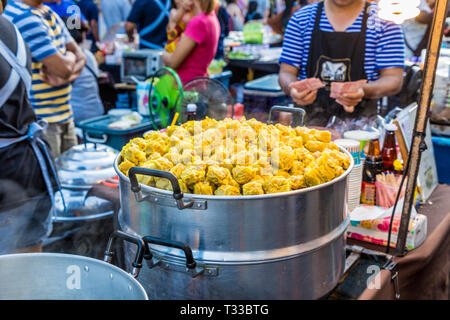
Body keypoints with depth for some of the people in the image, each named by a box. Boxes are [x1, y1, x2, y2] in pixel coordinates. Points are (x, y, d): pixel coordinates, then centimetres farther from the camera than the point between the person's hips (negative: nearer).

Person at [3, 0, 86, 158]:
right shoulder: (24, 18, -17)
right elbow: (63, 68, -22)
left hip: (64, 116, 9)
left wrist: (64, 77, -11)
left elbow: (80, 57, 10)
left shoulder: (49, 13, 13)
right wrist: (70, 56, 3)